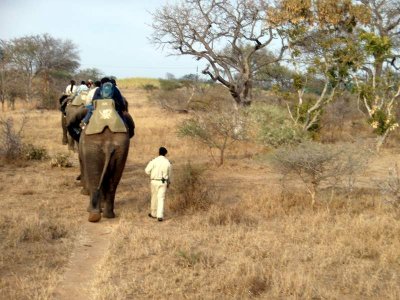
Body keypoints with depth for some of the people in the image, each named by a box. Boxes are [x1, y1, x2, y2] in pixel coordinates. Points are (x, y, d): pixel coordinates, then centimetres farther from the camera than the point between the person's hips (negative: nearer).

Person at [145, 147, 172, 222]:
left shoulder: (154, 161, -11)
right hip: (163, 182, 1)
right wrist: (168, 183, 26)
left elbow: (147, 171, -12)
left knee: (154, 197, 16)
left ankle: (153, 214, 29)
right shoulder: (168, 162, -1)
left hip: (154, 181, -1)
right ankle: (160, 216, -11)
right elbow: (169, 174, 10)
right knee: (161, 199, 1)